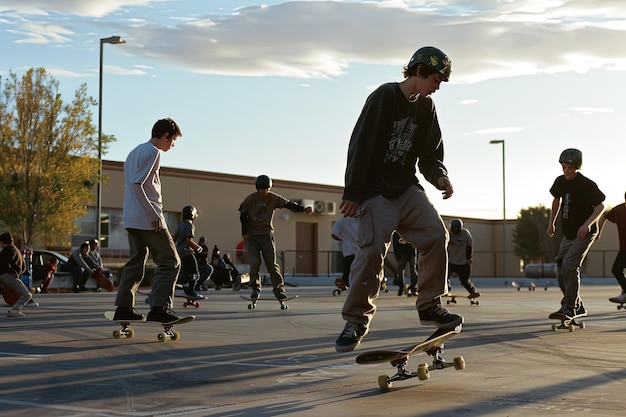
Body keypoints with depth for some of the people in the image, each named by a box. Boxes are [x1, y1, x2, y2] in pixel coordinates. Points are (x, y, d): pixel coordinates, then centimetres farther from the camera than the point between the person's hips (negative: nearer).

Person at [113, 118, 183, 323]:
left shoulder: (135, 152, 20)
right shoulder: (152, 152, -10)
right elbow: (136, 184, -19)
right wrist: (154, 215, -20)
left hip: (131, 219, 10)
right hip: (148, 219, -9)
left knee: (136, 262, 14)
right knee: (170, 262, -6)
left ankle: (123, 307, 12)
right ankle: (159, 308, -16)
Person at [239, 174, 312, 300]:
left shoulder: (273, 198, -3)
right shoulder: (249, 199, -6)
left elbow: (288, 204, -8)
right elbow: (243, 215, 3)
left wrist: (303, 209, -23)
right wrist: (244, 232, -3)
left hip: (266, 234, 1)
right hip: (251, 236, -1)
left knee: (272, 264, -5)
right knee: (255, 263, -11)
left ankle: (279, 288, 1)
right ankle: (255, 288, 5)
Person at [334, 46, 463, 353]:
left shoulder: (426, 107, 9)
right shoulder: (384, 96, -10)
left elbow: (430, 152, 13)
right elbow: (361, 146, -12)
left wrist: (439, 176, -9)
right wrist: (352, 194, -14)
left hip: (407, 189, 6)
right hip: (375, 191, -6)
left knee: (436, 233, -13)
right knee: (372, 250, -14)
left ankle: (429, 305, 0)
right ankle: (356, 319, 1)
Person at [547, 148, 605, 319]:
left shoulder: (587, 184, -17)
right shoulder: (561, 181, 3)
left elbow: (600, 206, -14)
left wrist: (586, 225, -26)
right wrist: (551, 223, 19)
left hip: (585, 234, -8)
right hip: (568, 234, 8)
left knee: (570, 265, -23)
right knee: (561, 272, 5)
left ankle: (569, 307, -19)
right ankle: (578, 307, 18)